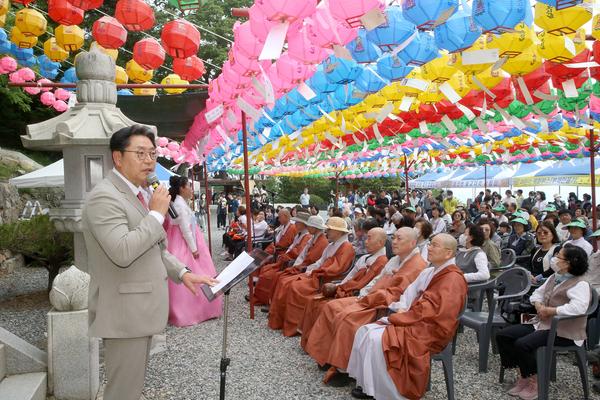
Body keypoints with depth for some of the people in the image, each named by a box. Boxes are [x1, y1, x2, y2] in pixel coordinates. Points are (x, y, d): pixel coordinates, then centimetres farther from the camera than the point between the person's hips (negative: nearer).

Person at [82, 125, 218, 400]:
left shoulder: (136, 194, 14)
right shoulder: (104, 197, -18)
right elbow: (122, 252, -31)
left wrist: (182, 273, 8)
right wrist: (157, 213, -22)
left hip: (140, 309, 10)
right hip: (125, 314, -10)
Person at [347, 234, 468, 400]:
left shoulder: (453, 279, -15)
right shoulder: (429, 272, 15)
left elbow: (432, 312, -22)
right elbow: (411, 292, 15)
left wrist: (397, 318, -17)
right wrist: (402, 309, -8)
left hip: (428, 331, -9)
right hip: (416, 322, 9)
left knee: (377, 340, -26)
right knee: (364, 331, -4)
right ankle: (365, 383, 1)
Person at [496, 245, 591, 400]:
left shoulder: (579, 284, -16)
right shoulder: (554, 277, 12)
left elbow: (578, 307, -33)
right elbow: (538, 293, 21)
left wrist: (549, 310, -23)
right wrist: (538, 306, -2)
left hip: (564, 332, -9)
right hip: (542, 324, 9)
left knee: (522, 344, -29)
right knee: (502, 336, -4)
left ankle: (535, 381, -4)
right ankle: (524, 375, 7)